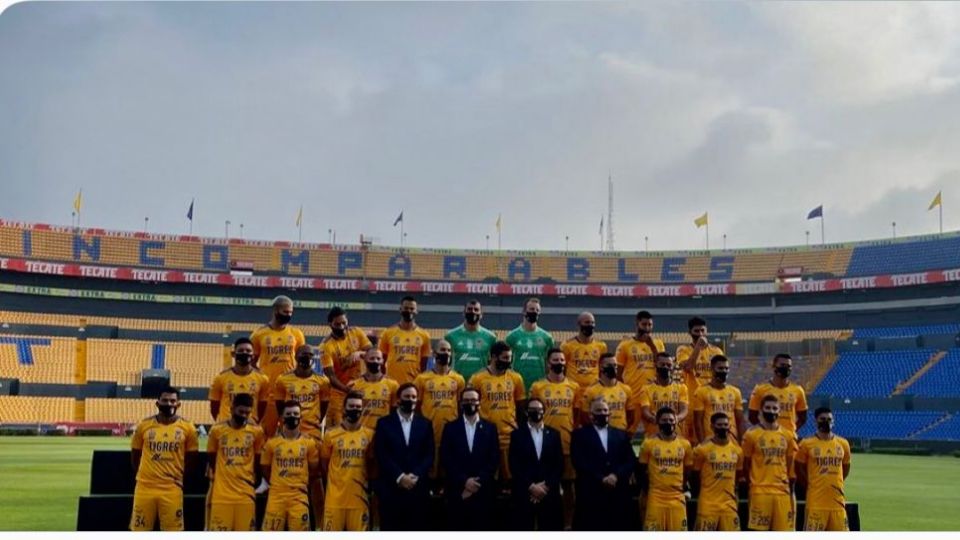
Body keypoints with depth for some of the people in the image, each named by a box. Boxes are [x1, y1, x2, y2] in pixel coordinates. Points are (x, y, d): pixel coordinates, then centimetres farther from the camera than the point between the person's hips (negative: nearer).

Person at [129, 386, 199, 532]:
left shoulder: (187, 428, -1)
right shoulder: (144, 425, 1)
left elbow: (192, 458, 8)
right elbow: (135, 456, 12)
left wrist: (179, 477, 8)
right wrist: (143, 476, 11)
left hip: (172, 489, -1)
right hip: (145, 487, 1)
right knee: (139, 529, 6)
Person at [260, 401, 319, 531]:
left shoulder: (309, 443, 2)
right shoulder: (272, 443, 1)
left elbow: (314, 469, 11)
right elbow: (265, 469, 11)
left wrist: (302, 484, 7)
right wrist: (277, 483, 10)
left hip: (299, 496, 0)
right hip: (276, 496, 0)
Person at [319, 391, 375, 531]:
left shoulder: (369, 435, 2)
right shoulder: (331, 434, -2)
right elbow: (323, 464, 8)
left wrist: (362, 482, 11)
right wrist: (337, 482, 10)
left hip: (359, 496, 1)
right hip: (335, 496, -1)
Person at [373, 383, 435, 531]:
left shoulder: (425, 424, 11)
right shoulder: (384, 423, 5)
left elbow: (429, 455, 5)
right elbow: (381, 455, -3)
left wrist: (415, 475, -10)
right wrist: (399, 477, -12)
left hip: (417, 489, 2)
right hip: (391, 488, -2)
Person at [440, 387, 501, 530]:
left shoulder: (490, 428, 9)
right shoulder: (450, 427, 7)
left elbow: (494, 459, 3)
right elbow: (445, 458, 0)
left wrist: (478, 482, -8)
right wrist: (464, 481, -9)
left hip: (483, 491, 0)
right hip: (457, 491, 0)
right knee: (459, 529, 0)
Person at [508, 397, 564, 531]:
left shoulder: (554, 434, 11)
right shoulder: (517, 434, 5)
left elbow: (559, 464, 6)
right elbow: (514, 465, -2)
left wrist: (546, 485, -7)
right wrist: (531, 486, -11)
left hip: (549, 493, 2)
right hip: (524, 493, -2)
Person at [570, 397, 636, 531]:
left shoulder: (621, 435, 19)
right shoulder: (580, 434, 7)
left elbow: (631, 461, 8)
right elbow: (579, 462, -5)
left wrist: (616, 476, -9)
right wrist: (601, 479, -12)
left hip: (618, 495, 3)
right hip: (590, 494, -3)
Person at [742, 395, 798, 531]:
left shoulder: (788, 436, 8)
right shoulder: (751, 434, -3)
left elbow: (790, 466, 12)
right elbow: (745, 464, 2)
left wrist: (791, 491, 8)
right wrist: (751, 485, 3)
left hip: (783, 492, 4)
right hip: (760, 491, -4)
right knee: (758, 529, -1)